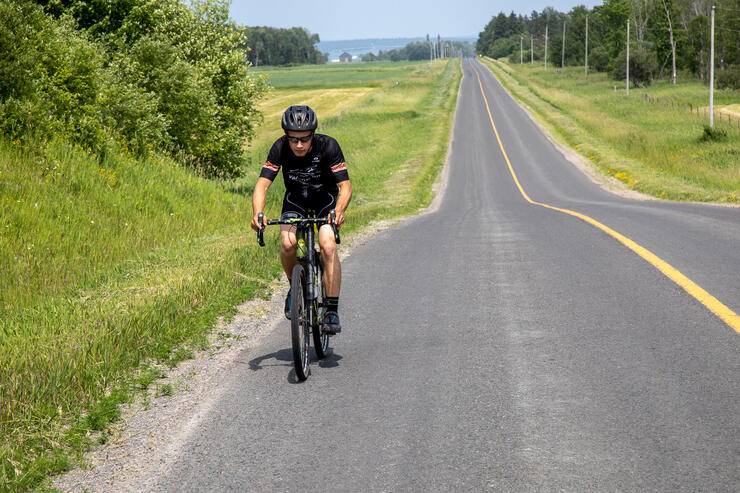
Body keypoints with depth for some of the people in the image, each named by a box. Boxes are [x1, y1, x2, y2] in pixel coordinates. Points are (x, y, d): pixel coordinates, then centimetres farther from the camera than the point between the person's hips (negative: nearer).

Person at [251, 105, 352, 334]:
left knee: (328, 246, -26)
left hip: (326, 197, -2)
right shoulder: (280, 148, -23)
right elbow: (262, 184, -28)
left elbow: (345, 186, -31)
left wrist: (339, 211, -51)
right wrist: (257, 214, -46)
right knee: (287, 244, -25)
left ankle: (332, 311, -20)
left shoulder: (328, 146, -28)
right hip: (295, 199, 2)